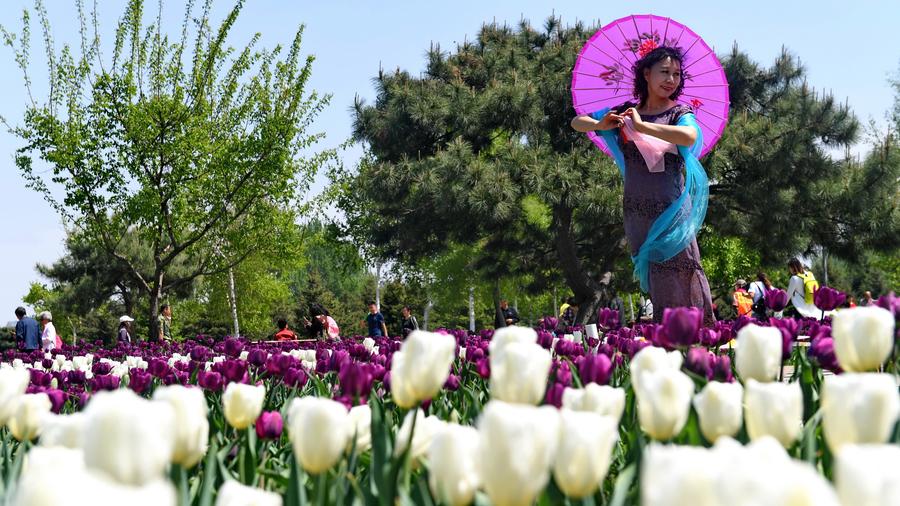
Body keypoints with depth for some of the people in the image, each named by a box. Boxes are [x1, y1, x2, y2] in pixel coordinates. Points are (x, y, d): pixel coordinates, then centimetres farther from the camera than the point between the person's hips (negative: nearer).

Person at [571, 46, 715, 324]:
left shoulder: (680, 113, -3)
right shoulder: (625, 112, 8)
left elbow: (690, 136, -28)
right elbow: (577, 122, 14)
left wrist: (642, 126, -24)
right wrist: (601, 125, -9)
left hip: (671, 208, -4)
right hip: (636, 210, 4)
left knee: (682, 275, -6)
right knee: (656, 282, 8)